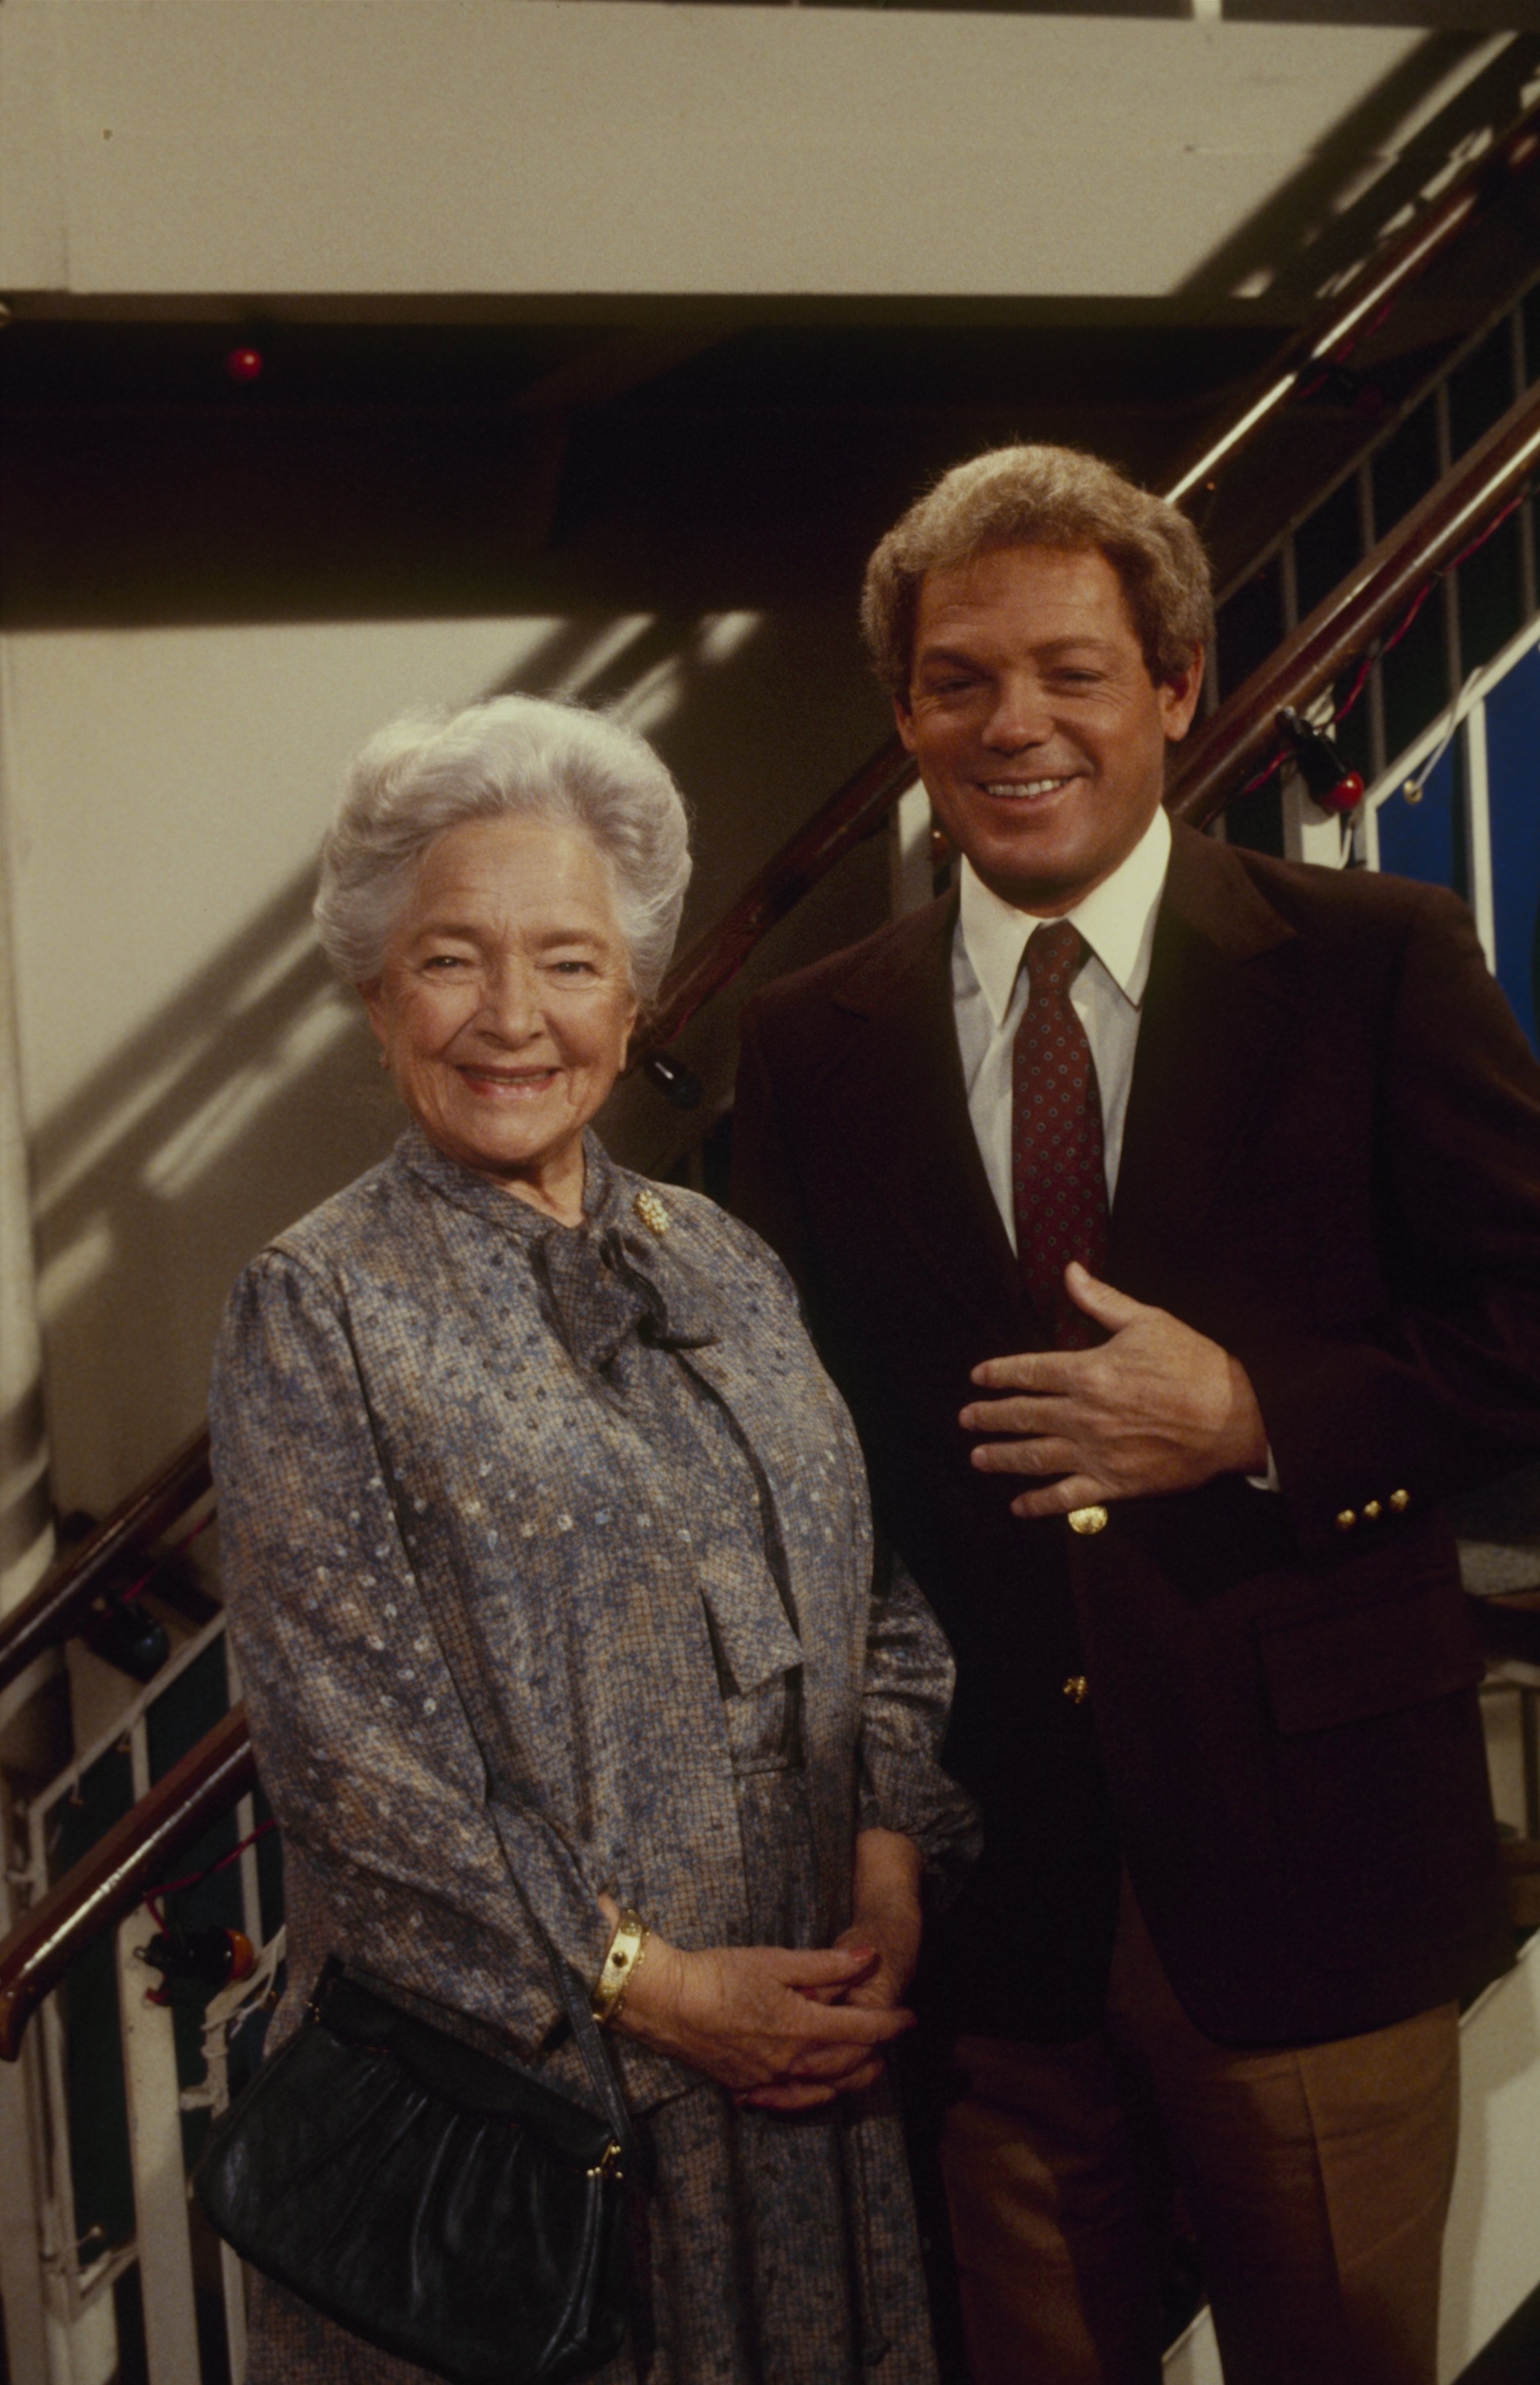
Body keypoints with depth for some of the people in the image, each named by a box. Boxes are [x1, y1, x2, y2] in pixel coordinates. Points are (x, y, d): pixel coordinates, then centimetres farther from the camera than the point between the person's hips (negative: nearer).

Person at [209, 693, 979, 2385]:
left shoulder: (726, 1268, 8)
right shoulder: (316, 1312, -8)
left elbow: (875, 1593, 10)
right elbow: (345, 1747, -13)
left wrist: (891, 1853, -6)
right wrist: (642, 1979, -15)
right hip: (505, 2073, -4)